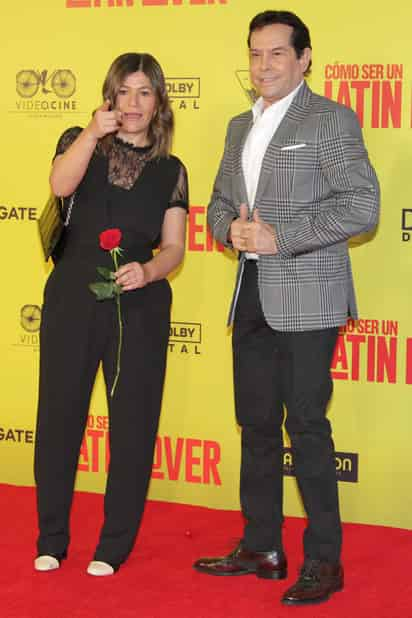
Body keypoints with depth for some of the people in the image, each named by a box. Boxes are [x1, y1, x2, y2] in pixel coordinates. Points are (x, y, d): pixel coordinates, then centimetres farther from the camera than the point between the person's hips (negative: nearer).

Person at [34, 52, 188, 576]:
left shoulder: (170, 170, 9)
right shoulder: (80, 142, 6)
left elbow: (173, 248, 4)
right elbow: (61, 184, -16)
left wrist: (148, 271, -15)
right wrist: (94, 132, -21)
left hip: (139, 305, 1)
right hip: (72, 298, -1)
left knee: (133, 424, 4)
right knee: (59, 414, 4)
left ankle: (114, 546, 18)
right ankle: (51, 540, 20)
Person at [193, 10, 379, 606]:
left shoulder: (330, 119, -5)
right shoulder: (240, 126, 17)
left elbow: (361, 203, -15)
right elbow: (219, 202, 22)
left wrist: (280, 237, -18)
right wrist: (232, 229, -3)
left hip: (305, 298, -7)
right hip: (252, 296, 8)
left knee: (306, 425, -4)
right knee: (256, 423, 12)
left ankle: (324, 561, 7)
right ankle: (261, 548, 24)